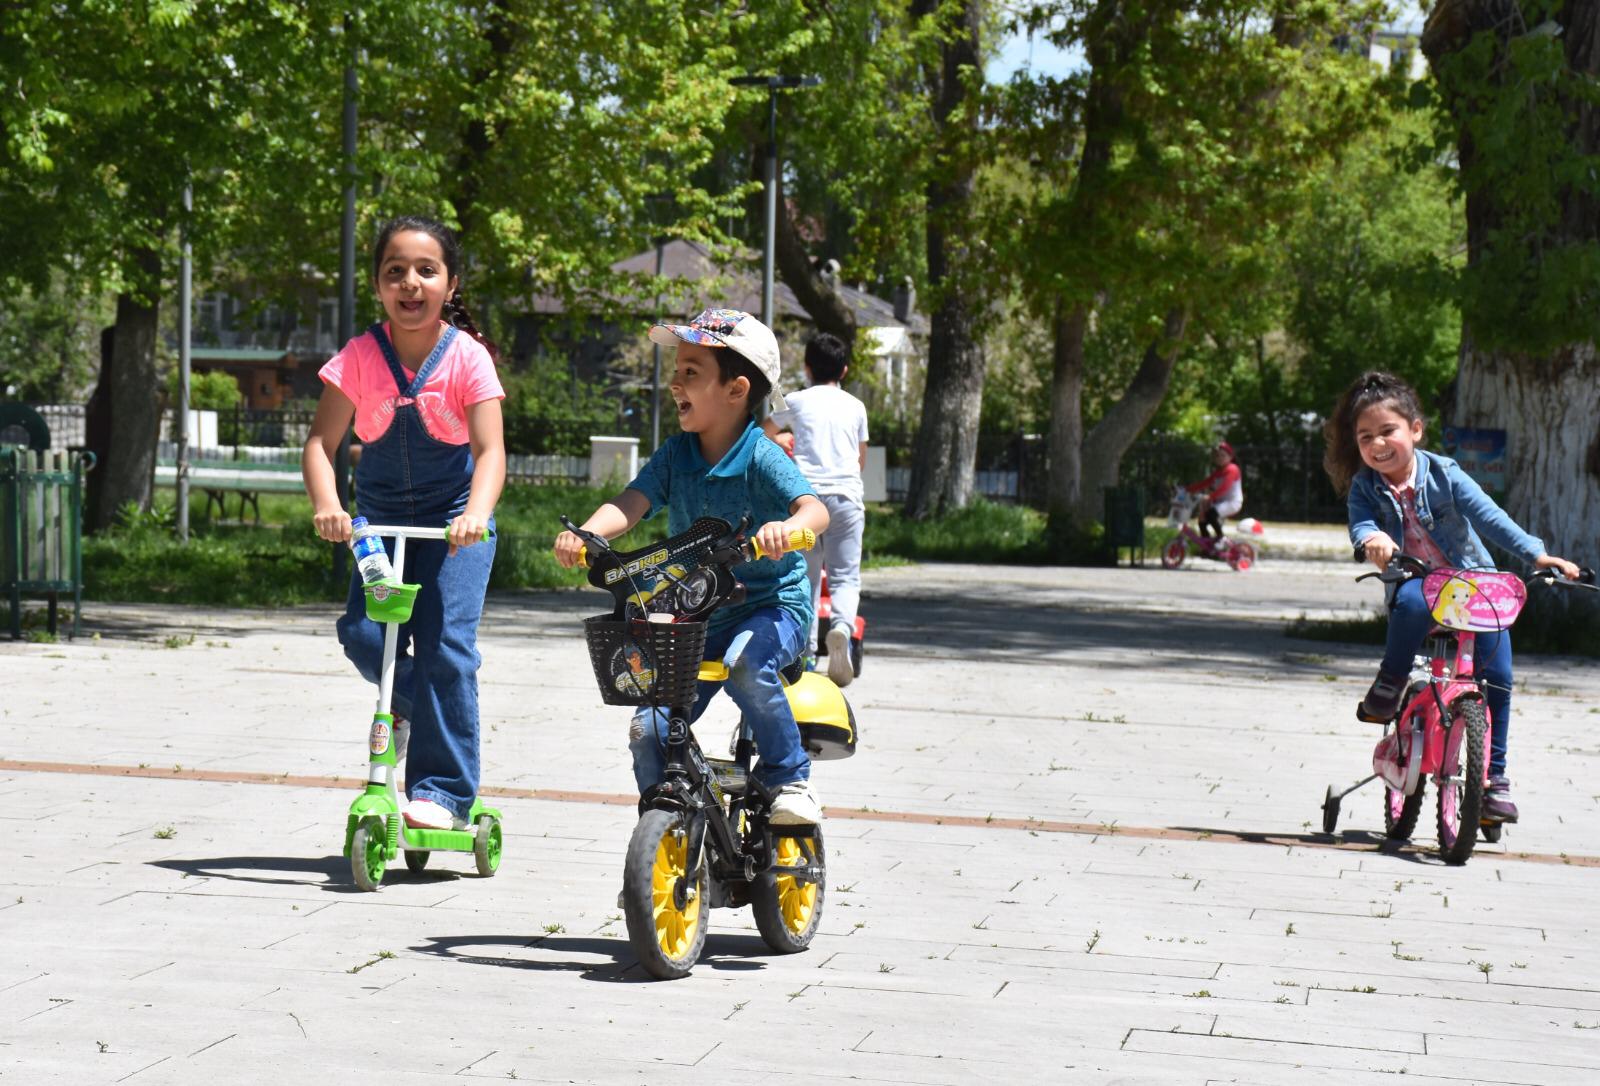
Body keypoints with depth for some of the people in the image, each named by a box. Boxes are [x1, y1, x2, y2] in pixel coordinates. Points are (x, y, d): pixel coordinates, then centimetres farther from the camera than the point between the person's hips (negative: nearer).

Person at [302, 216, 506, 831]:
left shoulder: (467, 357, -12)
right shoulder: (361, 356, -7)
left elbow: (490, 451, -19)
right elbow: (321, 441, -10)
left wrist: (475, 513, -37)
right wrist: (326, 504, -28)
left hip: (455, 519, -3)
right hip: (381, 517, 3)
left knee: (445, 643, -15)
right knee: (362, 633, -15)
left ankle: (442, 790, -7)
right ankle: (413, 703, 19)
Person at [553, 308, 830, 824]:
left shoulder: (761, 457, -14)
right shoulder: (675, 453, 0)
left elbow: (814, 508, -28)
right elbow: (631, 502, -13)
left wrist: (789, 527, -52)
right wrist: (585, 534, -34)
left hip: (773, 606, -5)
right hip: (697, 614, 5)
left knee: (746, 665, -37)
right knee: (649, 731, -5)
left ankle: (791, 778, -17)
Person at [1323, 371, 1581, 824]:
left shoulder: (1443, 473, -9)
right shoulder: (1365, 486, -5)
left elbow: (1488, 515, -15)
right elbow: (1360, 523, -22)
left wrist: (1536, 553, -26)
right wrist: (1373, 540, -47)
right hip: (1417, 586, -1)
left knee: (1497, 675, -10)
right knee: (1413, 600, -38)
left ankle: (1494, 774, 3)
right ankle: (1389, 684, -15)